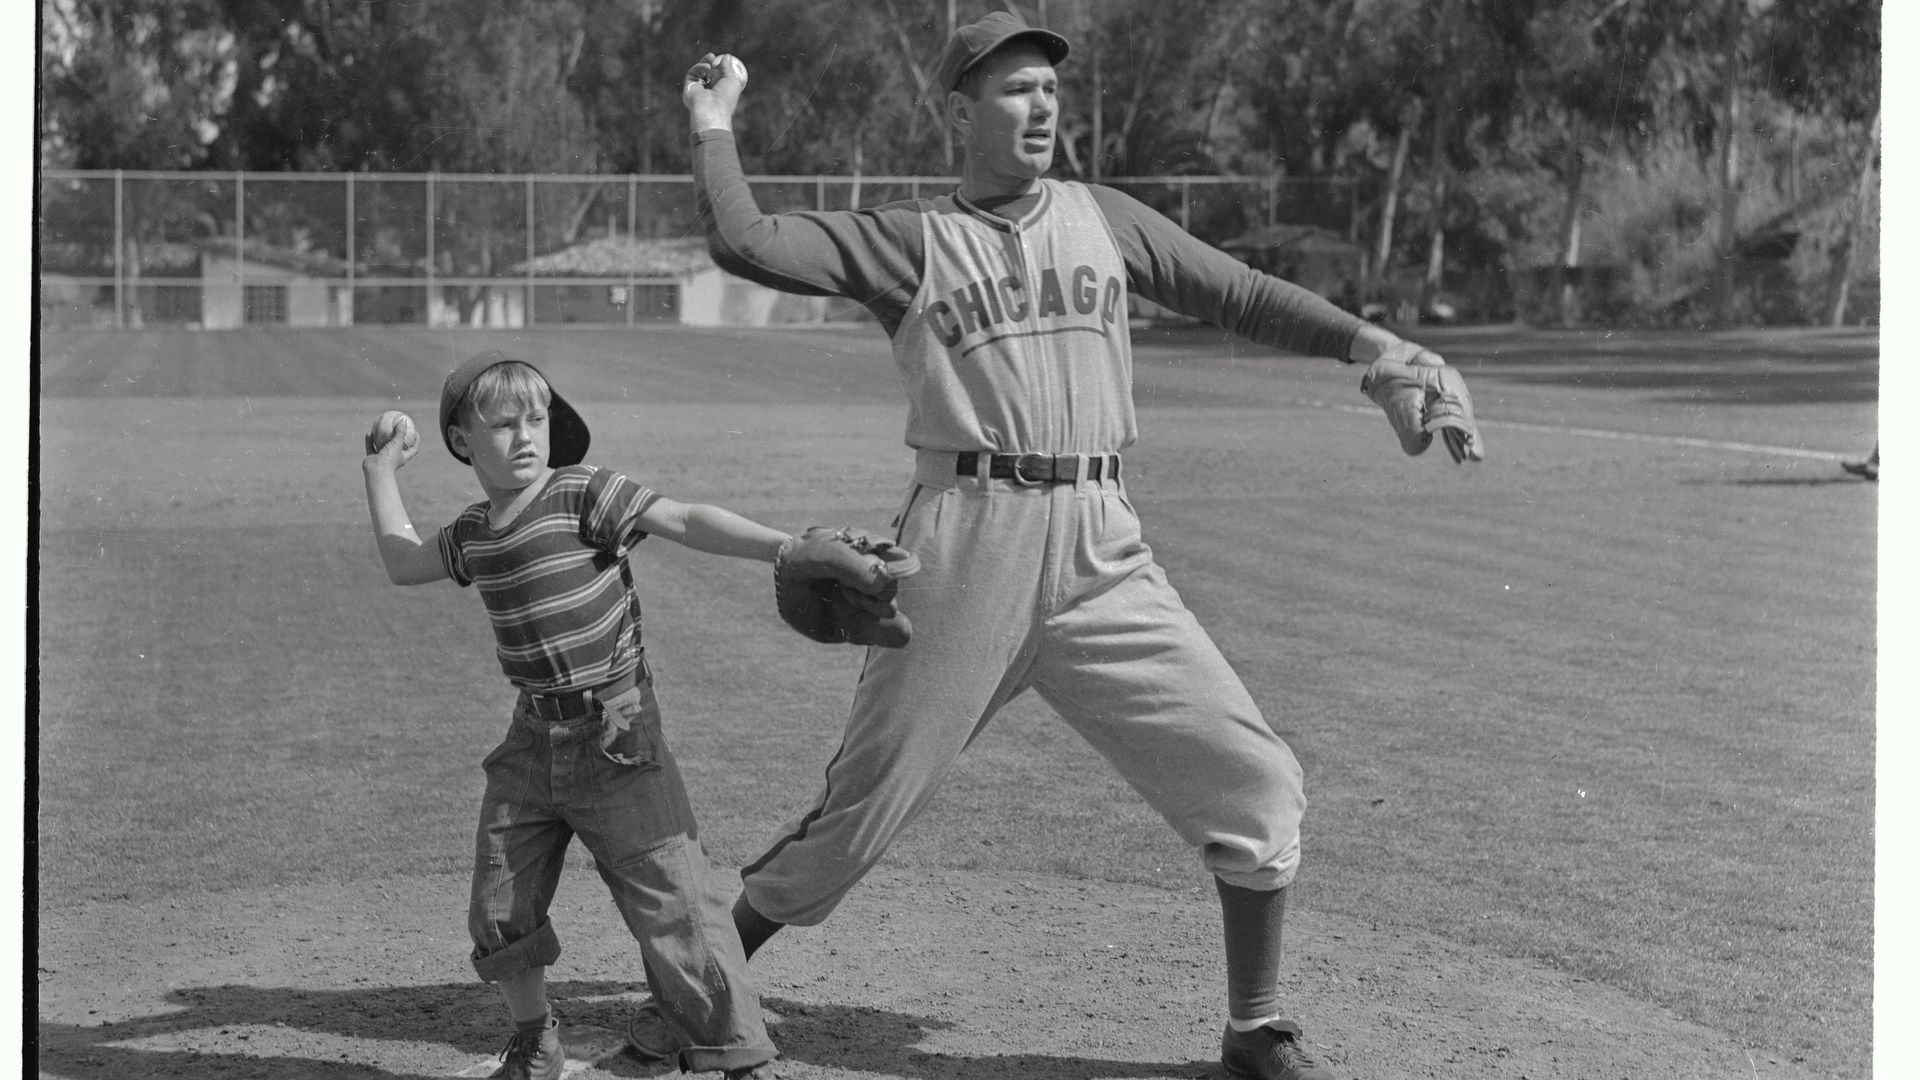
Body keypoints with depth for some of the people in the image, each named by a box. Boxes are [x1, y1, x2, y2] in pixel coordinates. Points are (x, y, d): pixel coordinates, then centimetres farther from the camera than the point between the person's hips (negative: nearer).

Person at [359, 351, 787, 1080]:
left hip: (616, 738, -6)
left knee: (672, 904, -8)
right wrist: (381, 470, 25)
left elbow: (686, 522, -20)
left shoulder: (583, 495, -11)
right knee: (500, 903, 9)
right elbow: (404, 564, 26)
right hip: (534, 739, 6)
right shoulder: (474, 533, 7)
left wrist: (784, 546, -31)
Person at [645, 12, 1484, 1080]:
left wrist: (1370, 340, 1)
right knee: (863, 805, 1)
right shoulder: (908, 240, 6)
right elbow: (745, 241, -4)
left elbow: (1239, 292, 13)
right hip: (967, 542, -3)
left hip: (1103, 553, 3)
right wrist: (715, 128, 4)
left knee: (1257, 781, -3)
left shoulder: (1102, 218, 16)